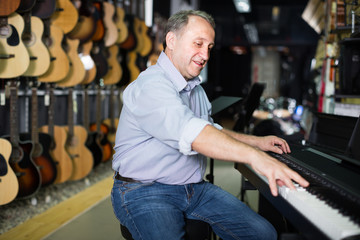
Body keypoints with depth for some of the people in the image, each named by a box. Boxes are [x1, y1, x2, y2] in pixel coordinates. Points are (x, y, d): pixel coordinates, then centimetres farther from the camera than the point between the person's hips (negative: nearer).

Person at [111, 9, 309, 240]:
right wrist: (254, 156, -45)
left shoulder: (196, 88, 16)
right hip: (144, 192, -8)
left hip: (194, 187, 8)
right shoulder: (151, 85, -19)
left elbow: (212, 130, 29)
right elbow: (190, 132, -35)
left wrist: (257, 142, 17)